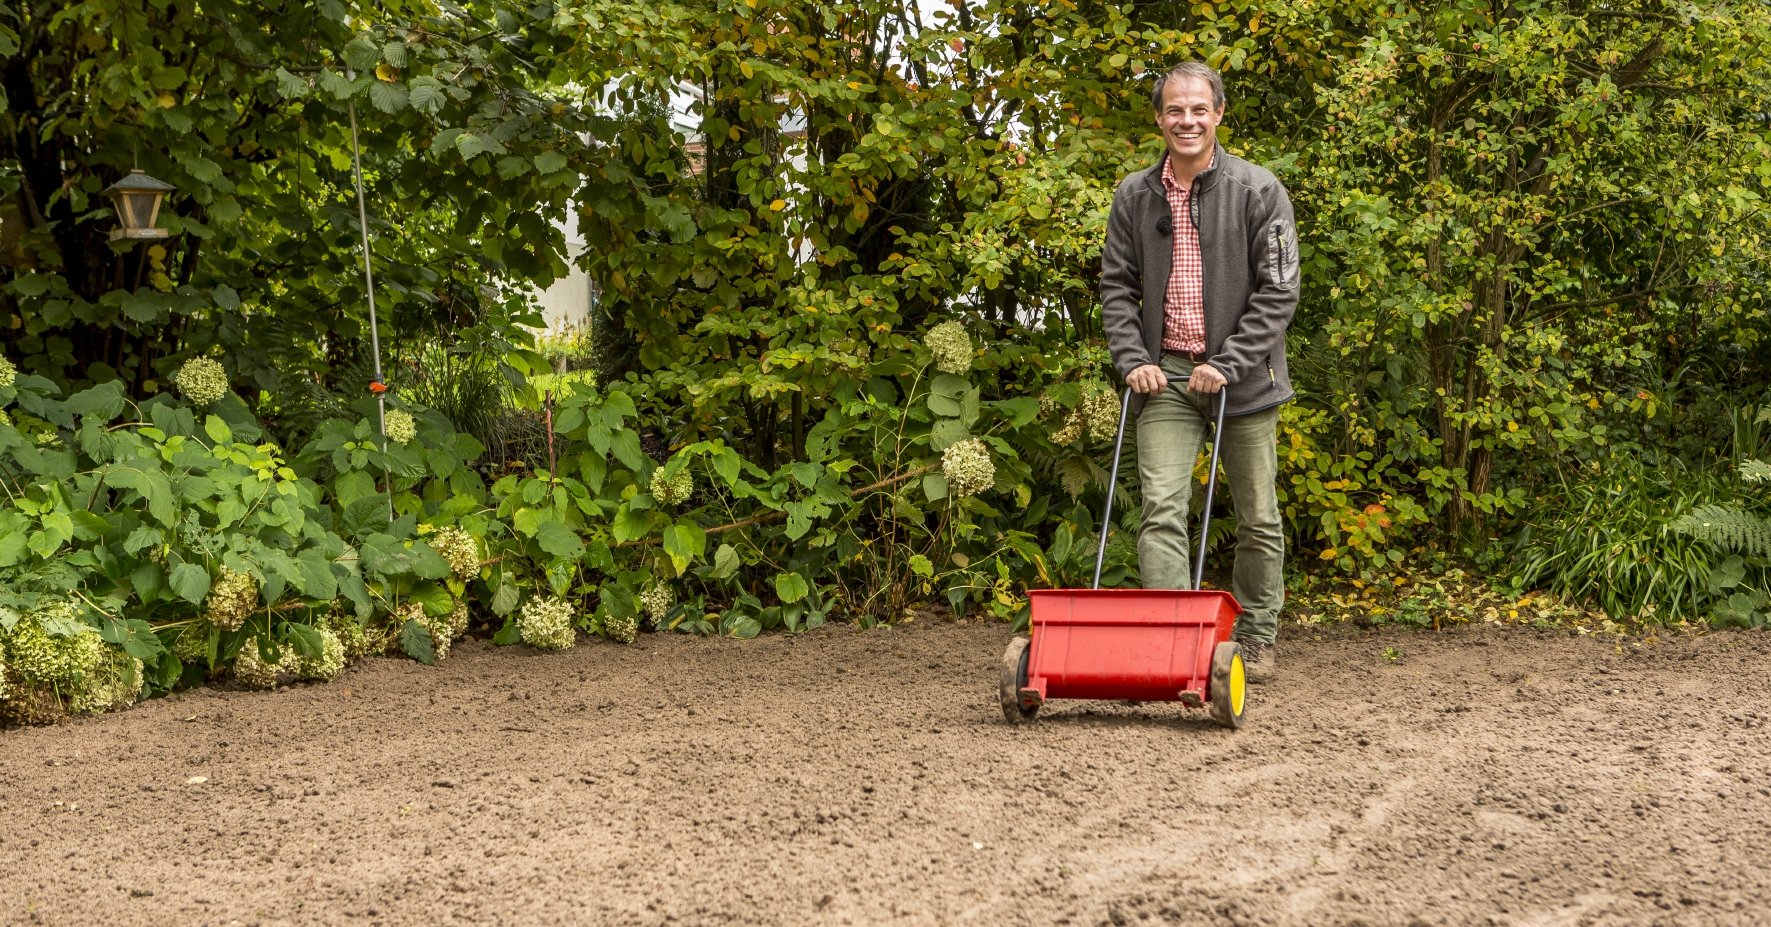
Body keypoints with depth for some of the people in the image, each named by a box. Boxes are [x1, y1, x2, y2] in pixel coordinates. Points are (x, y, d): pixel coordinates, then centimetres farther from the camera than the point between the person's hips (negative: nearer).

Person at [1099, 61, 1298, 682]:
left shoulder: (1259, 191, -4)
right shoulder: (1134, 197, 6)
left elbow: (1278, 290, -7)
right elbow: (1117, 286, 10)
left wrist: (1227, 363, -14)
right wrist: (1132, 360, -4)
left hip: (1241, 375, -1)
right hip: (1165, 376, 2)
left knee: (1257, 517, 7)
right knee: (1162, 508, -11)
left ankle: (1257, 639, 21)